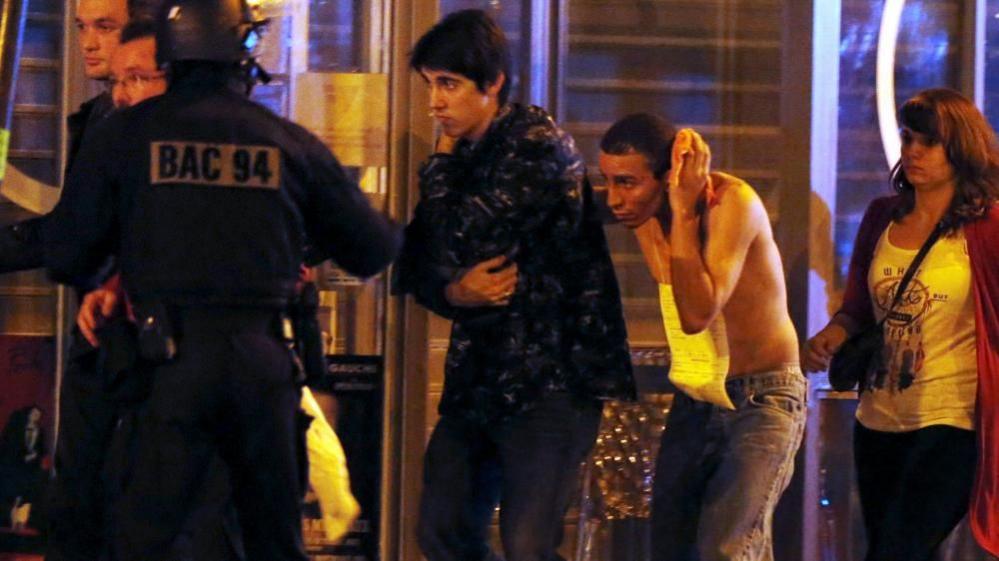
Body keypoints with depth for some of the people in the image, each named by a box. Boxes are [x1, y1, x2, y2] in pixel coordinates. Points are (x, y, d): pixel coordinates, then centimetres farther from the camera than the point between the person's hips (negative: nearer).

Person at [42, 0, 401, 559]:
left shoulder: (127, 134, 0)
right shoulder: (291, 144, 4)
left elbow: (66, 255, 2)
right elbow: (375, 250, 13)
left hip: (178, 354, -2)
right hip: (264, 358, 2)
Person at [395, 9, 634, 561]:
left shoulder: (538, 147, -12)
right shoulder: (462, 154, 12)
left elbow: (455, 244, -19)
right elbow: (418, 268, 11)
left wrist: (439, 166, -3)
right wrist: (456, 293, -11)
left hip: (551, 375, -8)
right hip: (479, 376, 8)